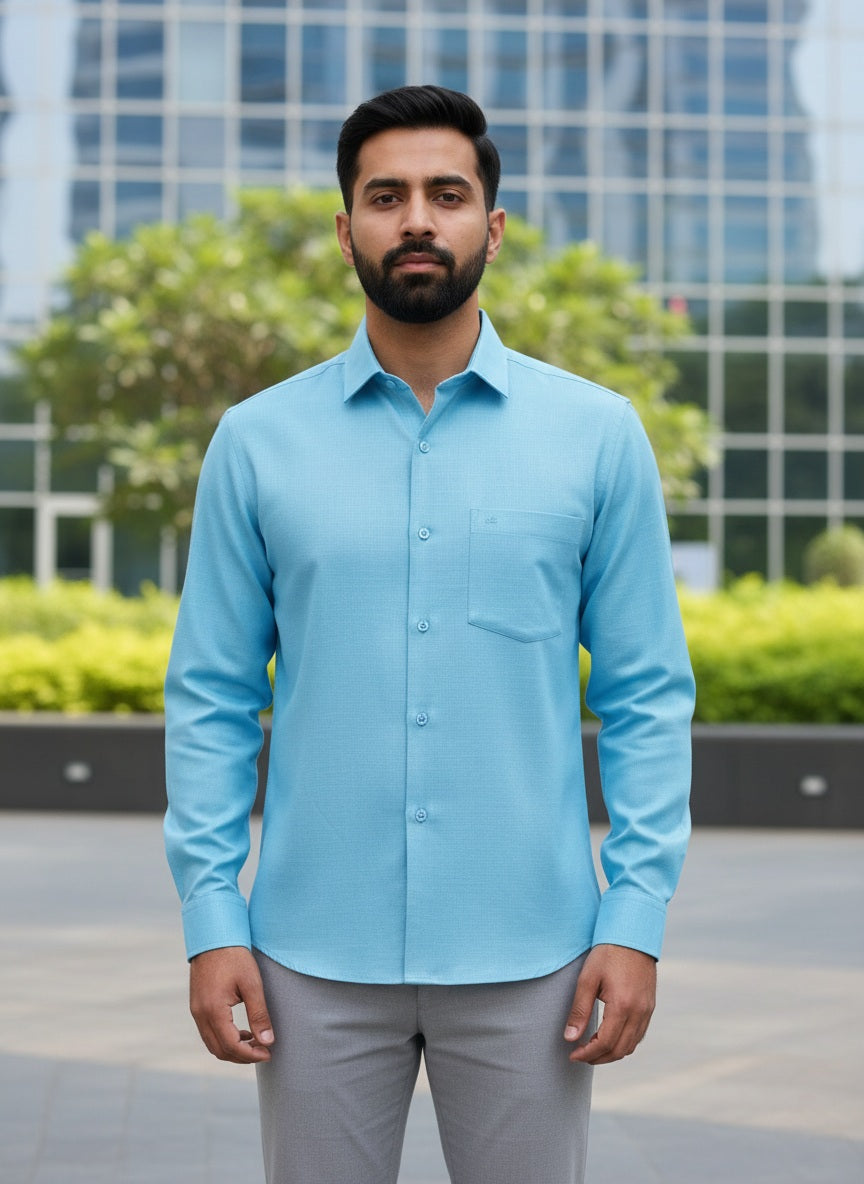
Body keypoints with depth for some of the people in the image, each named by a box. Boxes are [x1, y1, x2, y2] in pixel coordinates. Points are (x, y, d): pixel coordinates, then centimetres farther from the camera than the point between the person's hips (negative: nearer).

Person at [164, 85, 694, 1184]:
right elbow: (211, 697, 4)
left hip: (525, 958, 0)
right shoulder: (257, 441, 3)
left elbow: (647, 695, 2)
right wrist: (211, 917, -3)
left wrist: (636, 919, -5)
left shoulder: (598, 434, 1)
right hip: (318, 957, 1)